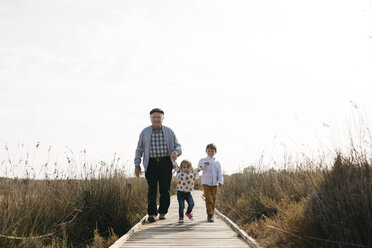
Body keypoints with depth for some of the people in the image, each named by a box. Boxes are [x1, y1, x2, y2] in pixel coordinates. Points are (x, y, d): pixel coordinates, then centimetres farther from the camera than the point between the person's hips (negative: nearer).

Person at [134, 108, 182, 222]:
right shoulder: (145, 132, 8)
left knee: (165, 189, 3)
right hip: (151, 164, -1)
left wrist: (176, 152, -16)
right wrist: (137, 165, 3)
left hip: (166, 163, 1)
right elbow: (139, 149, 11)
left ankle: (162, 212, 17)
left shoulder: (169, 132, 8)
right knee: (152, 189, -6)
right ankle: (151, 213, 1)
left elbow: (178, 146, 8)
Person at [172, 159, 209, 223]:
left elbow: (199, 168, 13)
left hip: (188, 193, 2)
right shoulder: (180, 172, -4)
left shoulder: (192, 172, 4)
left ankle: (188, 213, 20)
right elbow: (175, 166, -3)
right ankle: (181, 217, 14)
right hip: (180, 192, -2)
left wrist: (204, 164, 19)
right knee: (181, 205, -6)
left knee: (191, 204, -10)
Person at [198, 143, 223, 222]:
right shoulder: (203, 161, 2)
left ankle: (212, 213, 26)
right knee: (208, 199, -9)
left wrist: (220, 181, -9)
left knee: (213, 199, 10)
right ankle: (209, 214, -3)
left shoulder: (217, 162, 9)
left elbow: (219, 173, 6)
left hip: (215, 184, 3)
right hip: (206, 183, -3)